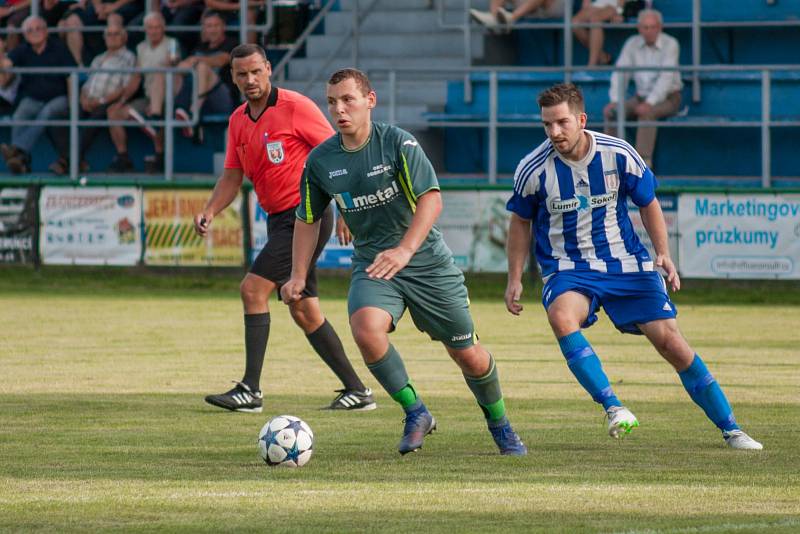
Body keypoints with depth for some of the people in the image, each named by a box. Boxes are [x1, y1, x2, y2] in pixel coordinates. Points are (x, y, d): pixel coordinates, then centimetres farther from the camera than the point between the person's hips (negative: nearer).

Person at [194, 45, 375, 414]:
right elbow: (232, 176, 15)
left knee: (253, 288, -16)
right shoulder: (238, 121, 12)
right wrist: (210, 211, -2)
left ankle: (250, 390, -16)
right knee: (304, 312, 8)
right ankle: (356, 390, 15)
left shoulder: (295, 107, -11)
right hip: (278, 218, 8)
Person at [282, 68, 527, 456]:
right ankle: (415, 413, -11)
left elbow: (431, 199, -22)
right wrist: (298, 276, 4)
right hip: (371, 264, 2)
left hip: (427, 261, -2)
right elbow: (308, 219, 12)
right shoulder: (320, 161, -2)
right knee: (365, 327, -30)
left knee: (468, 355, 4)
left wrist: (405, 251, -35)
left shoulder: (398, 143, -14)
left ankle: (499, 423, 34)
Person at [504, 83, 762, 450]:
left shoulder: (618, 155, -9)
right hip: (567, 270, -1)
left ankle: (730, 430, 10)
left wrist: (663, 254, -5)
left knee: (670, 341, -4)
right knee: (561, 317, -36)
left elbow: (648, 203, 7)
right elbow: (521, 221, 8)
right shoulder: (534, 169, -10)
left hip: (625, 264, 1)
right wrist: (514, 280, 6)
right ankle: (612, 407, -33)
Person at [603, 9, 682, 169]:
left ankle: (644, 160, -37)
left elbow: (666, 77, -24)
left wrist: (650, 103, -34)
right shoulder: (632, 44, 1)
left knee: (646, 113, -36)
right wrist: (614, 100, -17)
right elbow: (620, 73, -2)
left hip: (667, 98, -5)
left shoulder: (670, 44, -14)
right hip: (641, 96, 5)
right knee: (610, 112, -18)